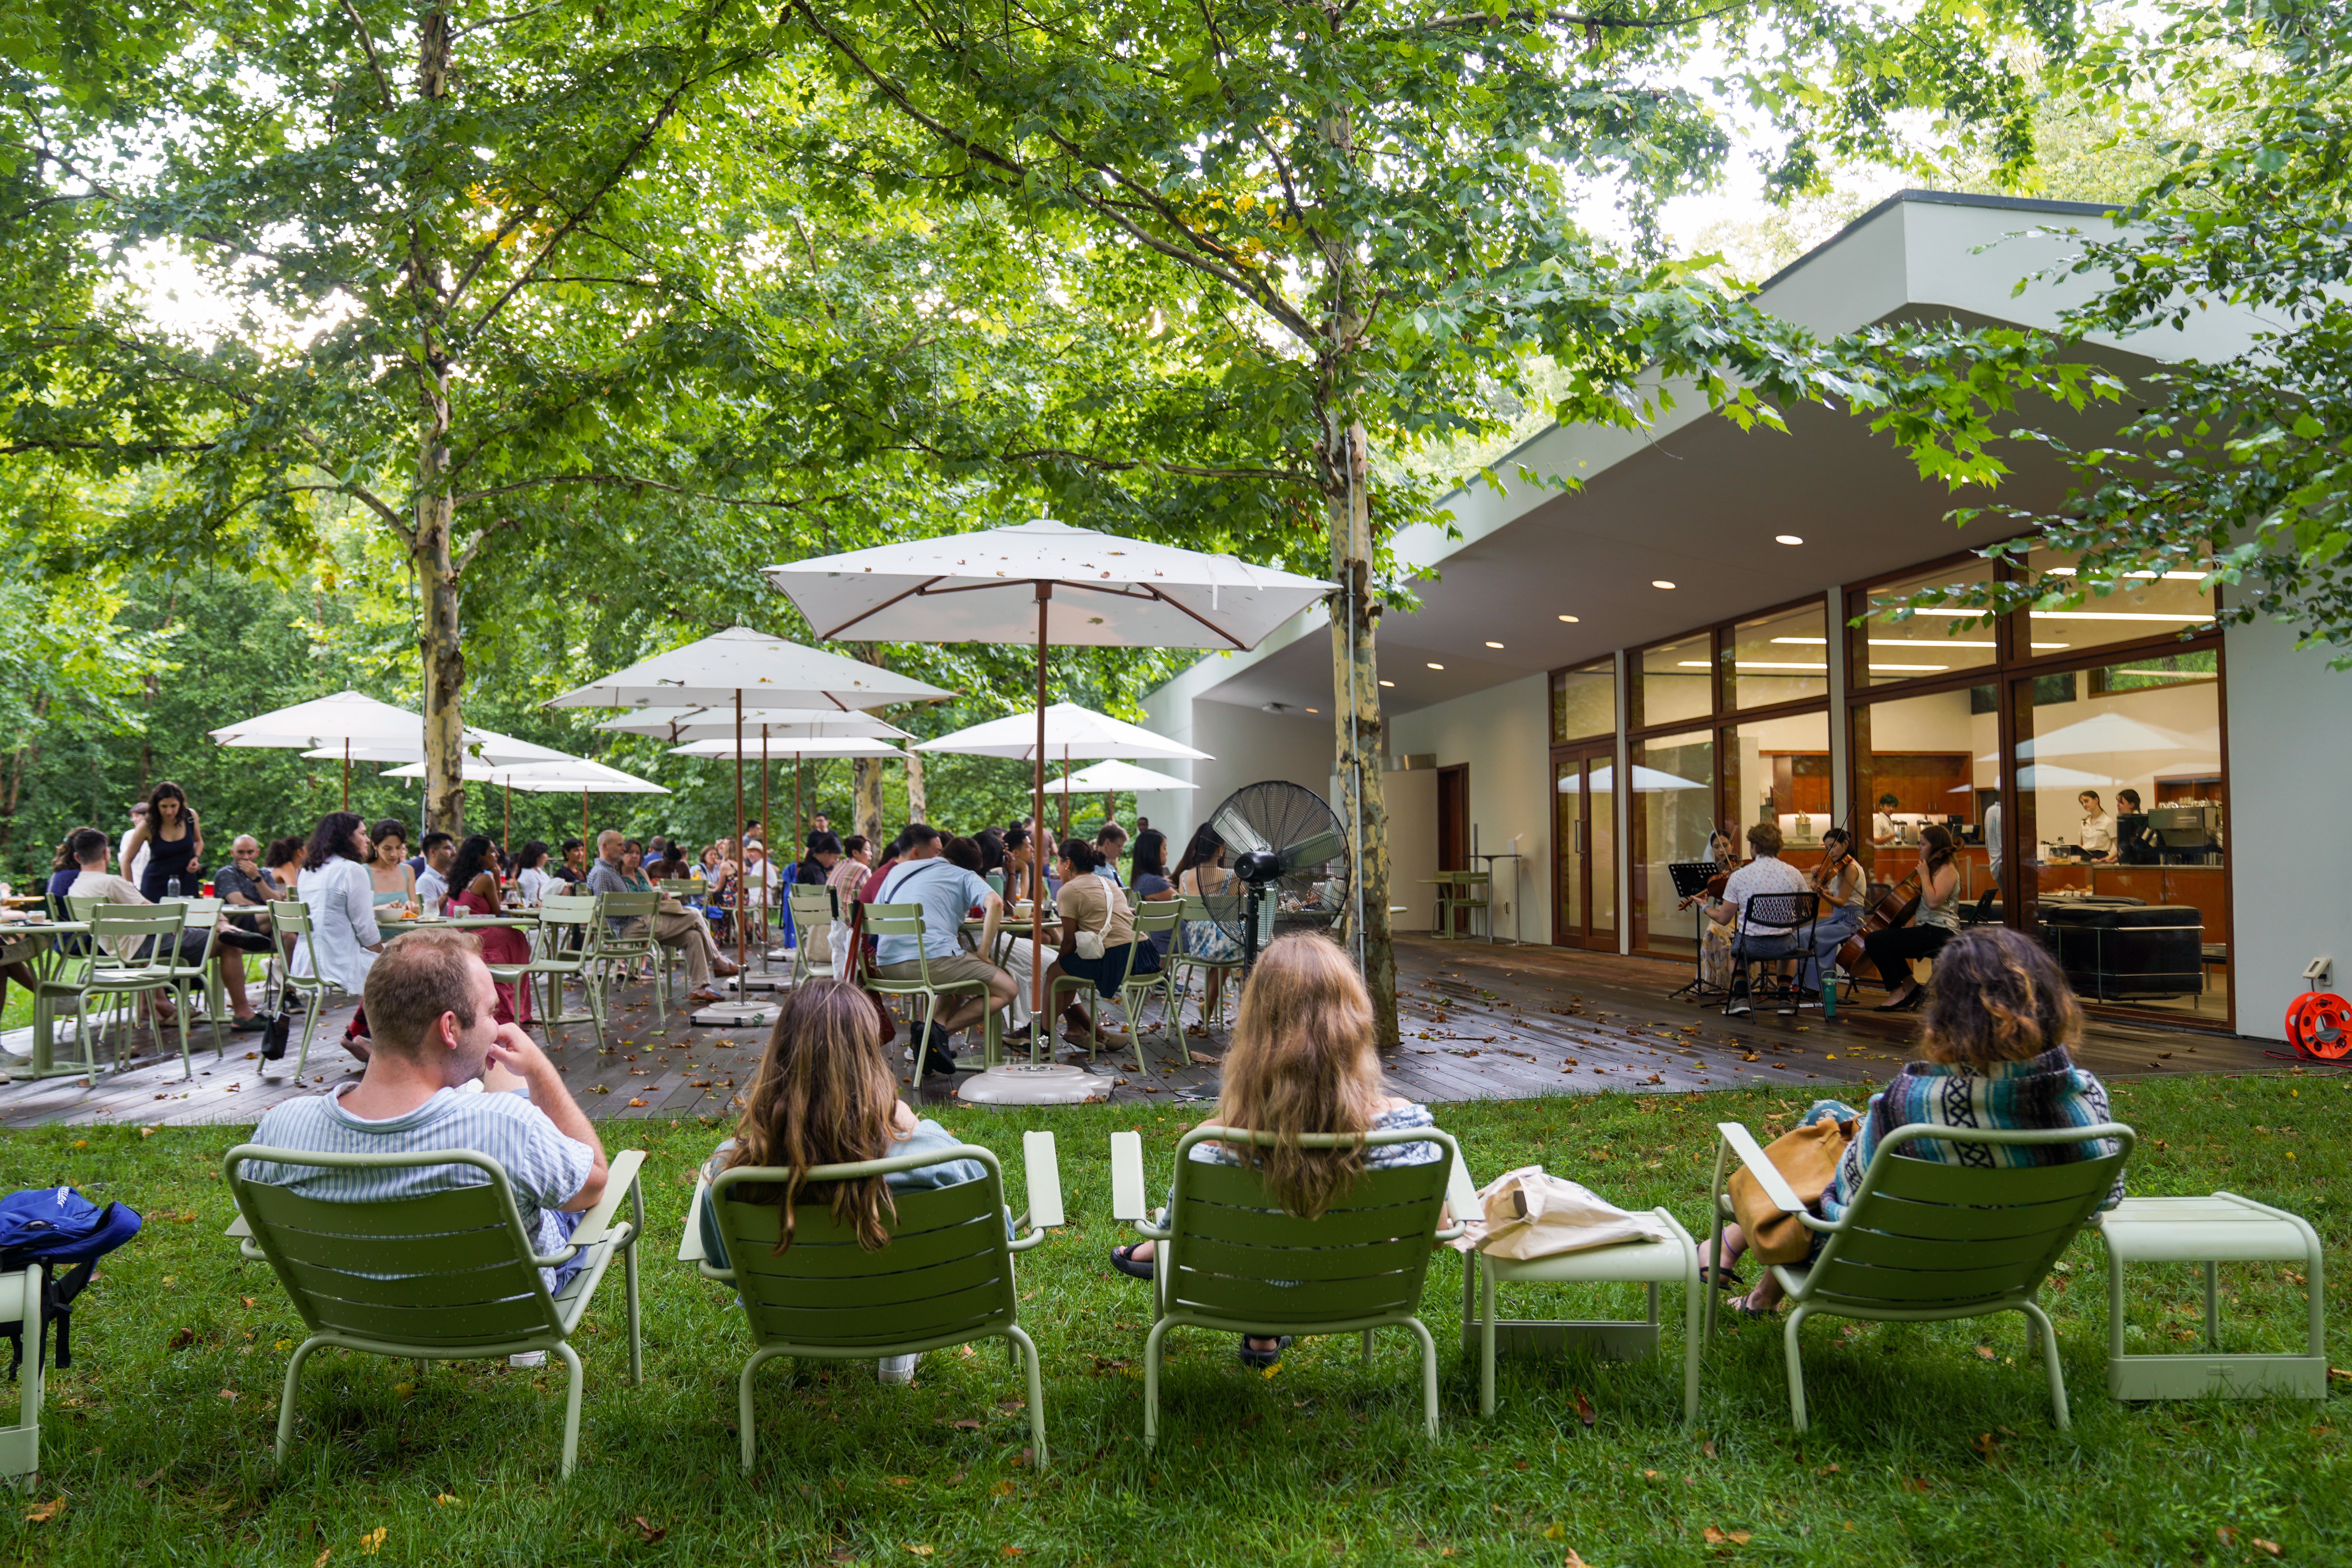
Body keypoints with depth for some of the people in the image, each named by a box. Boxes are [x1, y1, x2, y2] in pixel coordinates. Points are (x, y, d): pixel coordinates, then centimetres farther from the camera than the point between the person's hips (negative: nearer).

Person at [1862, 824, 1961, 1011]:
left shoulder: (1948, 869, -9)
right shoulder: (1936, 868, 23)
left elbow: (1934, 902, -25)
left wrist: (1924, 875, -14)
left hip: (1940, 934, -11)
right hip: (1928, 930, 11)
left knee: (1875, 941, -20)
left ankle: (1897, 992, -10)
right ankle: (1911, 987, 16)